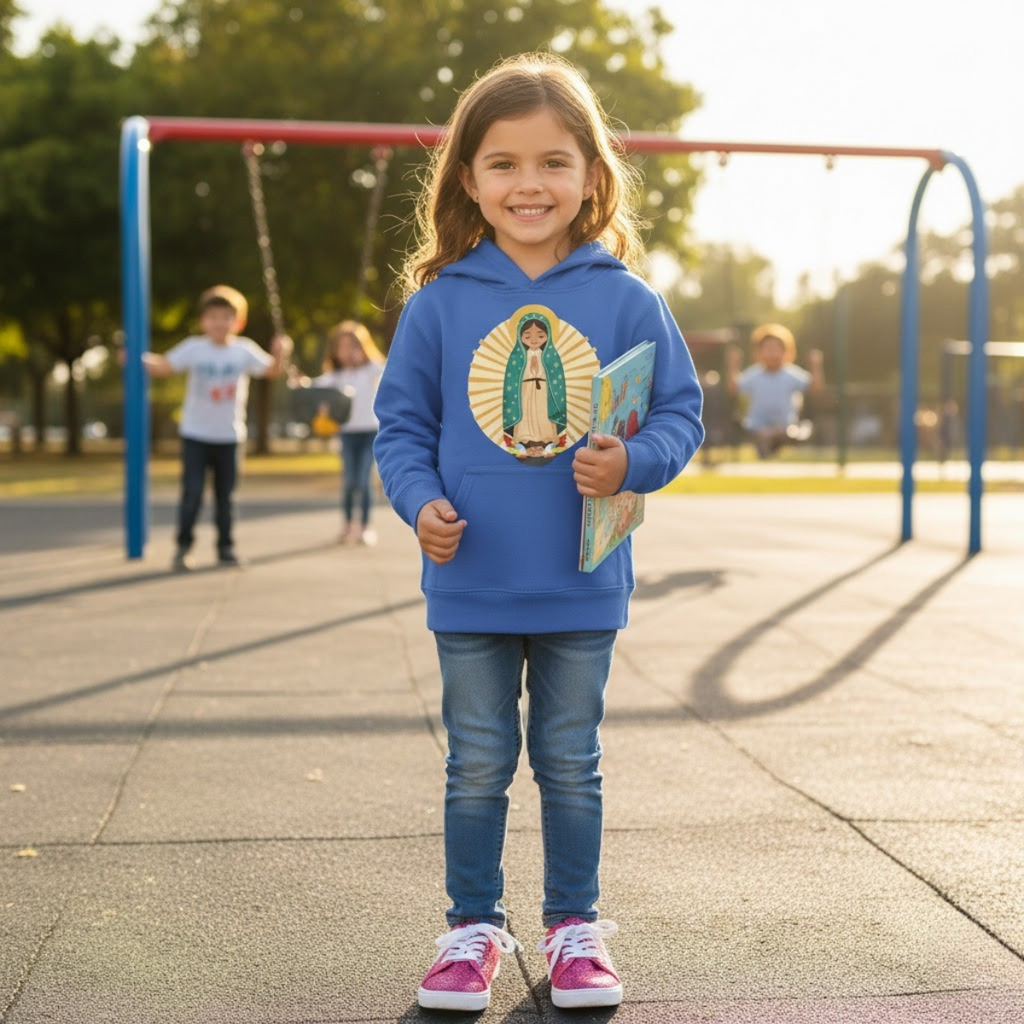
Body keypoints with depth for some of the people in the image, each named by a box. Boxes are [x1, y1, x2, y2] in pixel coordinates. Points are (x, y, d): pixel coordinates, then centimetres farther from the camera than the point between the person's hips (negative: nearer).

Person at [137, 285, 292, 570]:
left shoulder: (245, 350, -2)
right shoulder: (194, 348, -7)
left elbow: (272, 370, 4)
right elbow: (164, 366, -10)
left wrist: (280, 354, -15)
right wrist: (141, 359, -27)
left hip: (229, 436, 2)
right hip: (195, 434, -2)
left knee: (225, 495, 9)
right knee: (192, 493, -7)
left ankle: (225, 548, 19)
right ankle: (183, 547, 5)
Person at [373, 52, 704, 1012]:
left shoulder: (627, 300, -3)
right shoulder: (439, 302, -3)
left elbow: (680, 412, 2)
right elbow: (402, 421, 4)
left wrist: (633, 462, -18)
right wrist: (419, 500, -13)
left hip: (582, 588, 0)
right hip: (471, 585, 0)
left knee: (571, 764, 14)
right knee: (477, 768, 12)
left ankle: (574, 927, 29)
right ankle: (473, 928, 27)